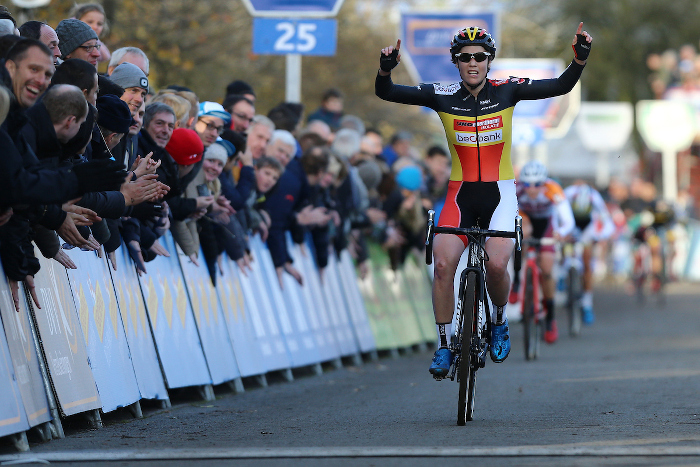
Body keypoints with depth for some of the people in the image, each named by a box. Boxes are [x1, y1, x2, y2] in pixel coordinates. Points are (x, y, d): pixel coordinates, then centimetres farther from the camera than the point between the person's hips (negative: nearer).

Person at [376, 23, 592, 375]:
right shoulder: (443, 96, -5)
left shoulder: (506, 91, -4)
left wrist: (580, 59, -26)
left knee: (496, 263, -22)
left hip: (499, 192, -1)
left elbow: (561, 86, -8)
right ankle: (445, 345, -3)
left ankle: (499, 322, 9)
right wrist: (385, 69, -31)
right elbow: (387, 93, -10)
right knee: (443, 263, -17)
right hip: (460, 193, 1)